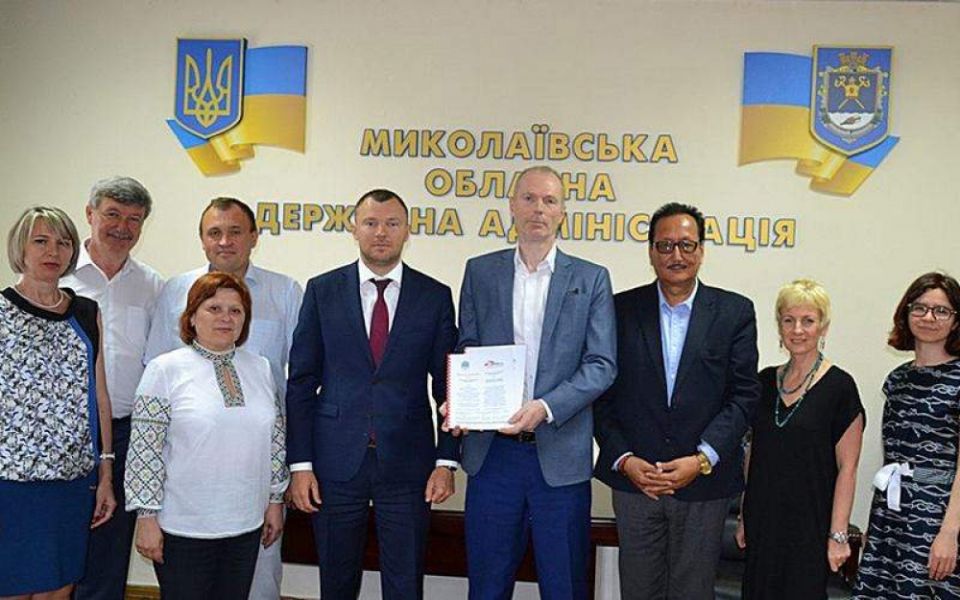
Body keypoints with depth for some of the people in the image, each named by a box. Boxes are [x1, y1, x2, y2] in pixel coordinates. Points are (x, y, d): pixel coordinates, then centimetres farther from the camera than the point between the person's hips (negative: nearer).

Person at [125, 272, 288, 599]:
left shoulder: (260, 368, 7)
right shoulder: (165, 370, -6)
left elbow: (275, 440, 12)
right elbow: (144, 451, -8)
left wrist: (275, 499, 11)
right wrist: (147, 517, -9)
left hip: (246, 525, 4)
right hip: (182, 528, -4)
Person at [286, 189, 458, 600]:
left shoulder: (435, 297, 2)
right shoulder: (323, 291, 3)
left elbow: (449, 385, 4)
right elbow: (301, 383, 2)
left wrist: (446, 460, -3)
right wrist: (300, 464, -3)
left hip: (407, 464, 0)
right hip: (336, 462, 1)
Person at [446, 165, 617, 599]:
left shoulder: (591, 279, 3)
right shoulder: (480, 272, 8)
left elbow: (602, 365, -4)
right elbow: (466, 351, 9)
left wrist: (546, 407, -17)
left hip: (560, 454, -1)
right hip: (492, 451, 1)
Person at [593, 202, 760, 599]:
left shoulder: (734, 312, 1)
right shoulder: (621, 309, 2)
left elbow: (744, 394, -3)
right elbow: (602, 392, 1)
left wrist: (702, 459, -13)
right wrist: (623, 459, -9)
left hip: (704, 483, 0)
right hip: (634, 479, 1)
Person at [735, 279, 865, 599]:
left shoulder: (839, 386, -9)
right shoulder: (765, 381, 6)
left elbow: (847, 467, -10)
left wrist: (838, 534, -12)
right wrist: (745, 517, 11)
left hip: (810, 524, -5)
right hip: (763, 522, 5)